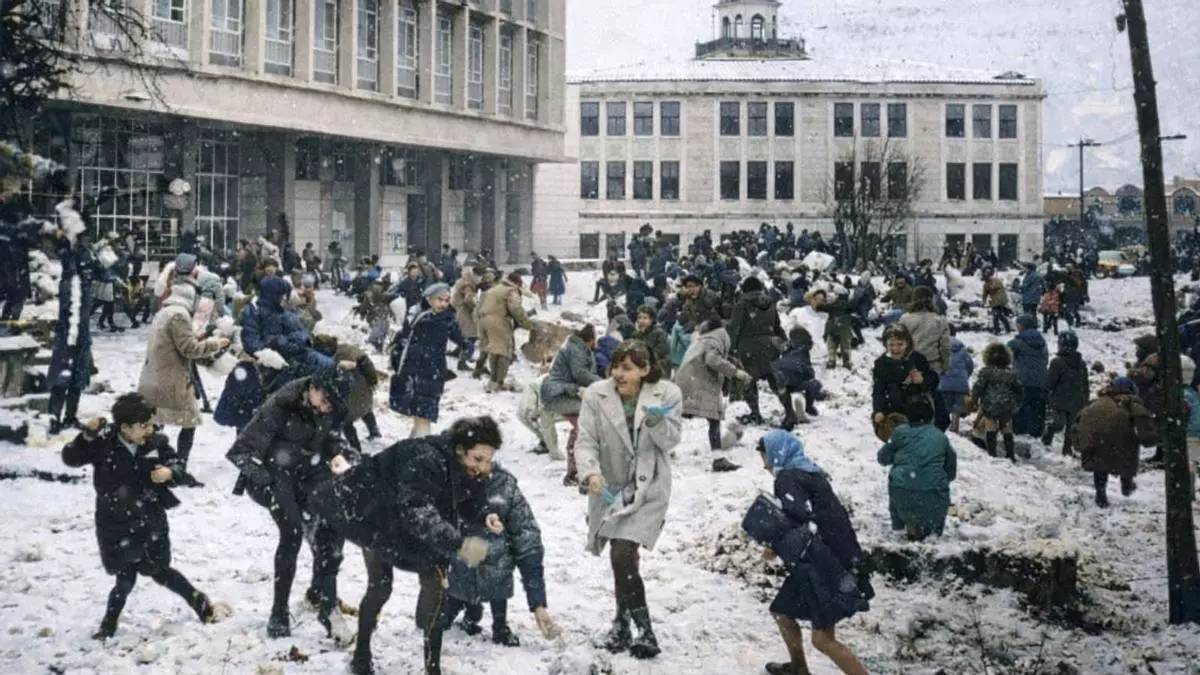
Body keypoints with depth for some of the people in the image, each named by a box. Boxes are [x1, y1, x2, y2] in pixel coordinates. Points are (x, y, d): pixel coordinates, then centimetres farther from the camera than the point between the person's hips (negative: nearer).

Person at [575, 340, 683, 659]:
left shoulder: (666, 395, -8)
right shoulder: (596, 395, -8)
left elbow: (670, 442, -9)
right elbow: (586, 441, -10)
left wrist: (656, 421, -30)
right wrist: (591, 472, -29)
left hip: (648, 488, -3)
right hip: (611, 488, 3)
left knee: (622, 555, -17)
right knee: (622, 557, 13)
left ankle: (643, 630, -6)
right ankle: (624, 627, 30)